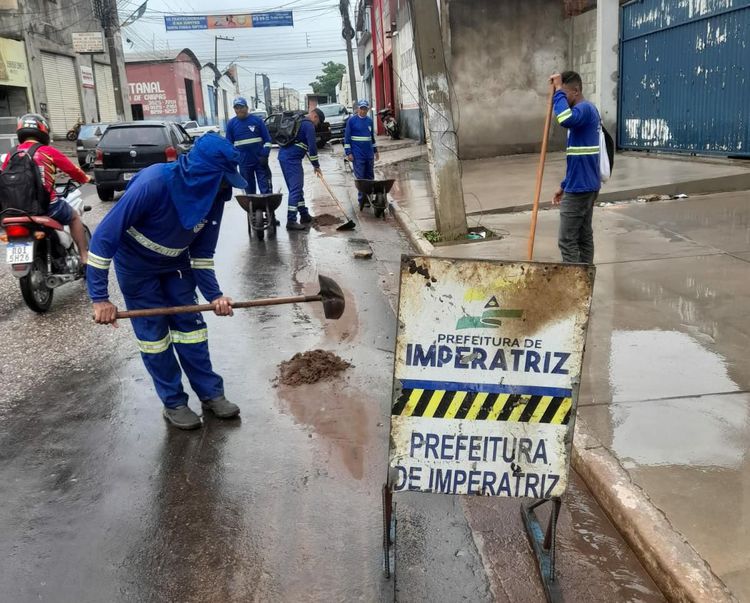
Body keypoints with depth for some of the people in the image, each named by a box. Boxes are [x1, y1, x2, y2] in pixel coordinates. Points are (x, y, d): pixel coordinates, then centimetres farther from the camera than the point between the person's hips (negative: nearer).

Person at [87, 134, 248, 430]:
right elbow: (105, 236, -32)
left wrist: (214, 294, -17)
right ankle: (174, 403, 13)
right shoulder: (152, 183, -36)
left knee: (190, 324, 5)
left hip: (176, 264, 5)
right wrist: (99, 297, -32)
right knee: (154, 334, 0)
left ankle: (211, 393, 17)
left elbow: (202, 253, -6)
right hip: (137, 267, -4)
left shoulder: (214, 197, -19)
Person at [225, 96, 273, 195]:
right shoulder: (231, 123, 5)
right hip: (244, 162, 2)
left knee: (265, 189, -3)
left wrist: (265, 155, -8)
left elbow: (267, 139, 1)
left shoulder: (257, 120, 0)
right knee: (249, 190, 9)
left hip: (260, 160, -2)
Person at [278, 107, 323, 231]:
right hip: (292, 159, -10)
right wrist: (316, 165, -3)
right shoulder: (309, 125, -7)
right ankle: (291, 221, -15)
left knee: (297, 187, 17)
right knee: (295, 188, -11)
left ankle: (304, 215, 26)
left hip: (284, 156, 10)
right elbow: (312, 147, -11)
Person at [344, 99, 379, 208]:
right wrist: (348, 153, -10)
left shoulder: (370, 120, 11)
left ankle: (368, 198, 17)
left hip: (369, 154, 5)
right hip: (357, 155, -5)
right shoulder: (351, 120, -4)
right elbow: (347, 137, -4)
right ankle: (362, 200, -2)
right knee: (360, 178, -5)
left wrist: (375, 150, 18)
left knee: (370, 177, 8)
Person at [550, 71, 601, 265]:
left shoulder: (584, 109, -14)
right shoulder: (586, 110, 17)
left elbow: (566, 119, -40)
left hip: (579, 187, -10)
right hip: (587, 185, 10)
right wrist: (564, 186, 21)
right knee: (584, 236, 12)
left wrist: (558, 90, -26)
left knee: (567, 240, -5)